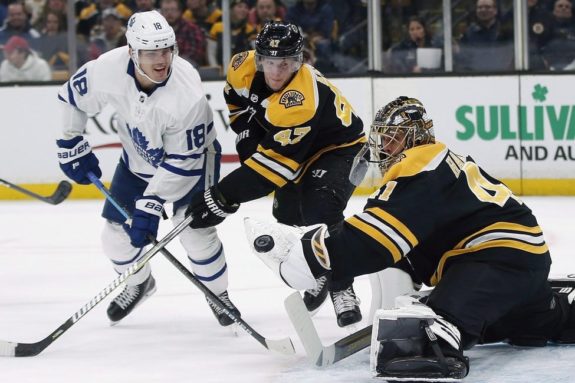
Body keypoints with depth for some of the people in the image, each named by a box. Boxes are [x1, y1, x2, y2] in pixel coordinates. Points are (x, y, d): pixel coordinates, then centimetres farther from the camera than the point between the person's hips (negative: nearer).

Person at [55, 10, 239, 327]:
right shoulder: (108, 69, -29)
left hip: (191, 156, -4)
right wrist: (72, 147, -3)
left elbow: (182, 162, -31)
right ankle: (139, 284, 36)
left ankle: (218, 295, 11)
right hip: (138, 159, 4)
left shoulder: (188, 95, -38)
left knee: (195, 231, -17)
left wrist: (150, 206, -32)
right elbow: (71, 98, -7)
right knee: (116, 235, 3)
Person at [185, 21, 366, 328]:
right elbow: (237, 97, 8)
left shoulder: (301, 100, -40)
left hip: (338, 148, -8)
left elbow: (275, 162, -40)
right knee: (289, 216, 9)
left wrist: (222, 198, -39)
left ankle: (342, 290, -18)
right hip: (298, 146, 8)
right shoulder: (245, 67, -18)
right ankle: (316, 277, 36)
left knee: (320, 211, -29)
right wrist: (248, 135, -4)